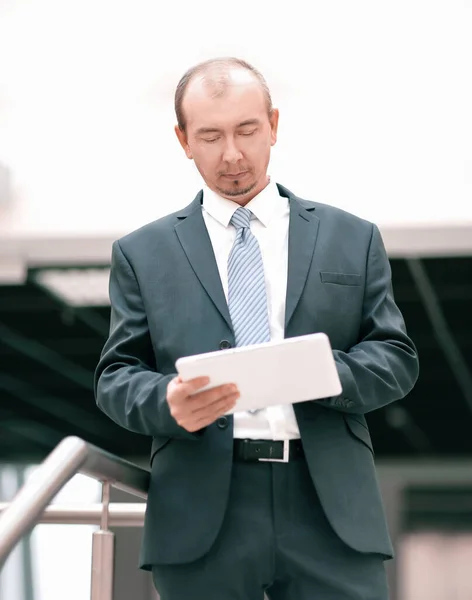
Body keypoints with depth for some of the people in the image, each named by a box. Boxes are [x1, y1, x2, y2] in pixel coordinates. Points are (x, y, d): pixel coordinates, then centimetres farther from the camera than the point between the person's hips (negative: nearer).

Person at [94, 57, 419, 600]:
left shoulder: (353, 239, 14)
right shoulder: (142, 254, 13)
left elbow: (397, 357, 10)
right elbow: (116, 377, 9)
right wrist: (167, 402, -14)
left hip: (331, 504, 1)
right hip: (201, 515, 0)